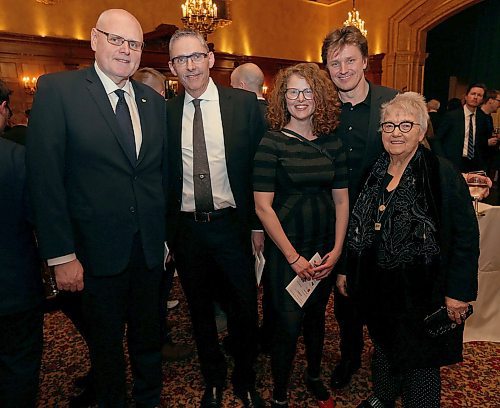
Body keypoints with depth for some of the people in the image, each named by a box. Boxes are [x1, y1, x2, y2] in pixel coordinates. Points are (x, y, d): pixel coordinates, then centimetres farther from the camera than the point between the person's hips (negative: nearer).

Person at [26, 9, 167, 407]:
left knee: (149, 338, 20)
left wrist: (167, 236, 7)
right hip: (98, 250, -3)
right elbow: (45, 177, -11)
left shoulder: (154, 101, 7)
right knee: (106, 344, 18)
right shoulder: (57, 89, -7)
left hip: (150, 249, 4)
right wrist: (61, 255, -13)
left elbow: (162, 174, 9)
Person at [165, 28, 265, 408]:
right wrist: (164, 229, 2)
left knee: (245, 310, 11)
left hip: (232, 224, -1)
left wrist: (258, 224, -3)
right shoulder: (164, 112, 2)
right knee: (200, 310, 17)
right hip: (185, 229, 2)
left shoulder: (245, 103, -3)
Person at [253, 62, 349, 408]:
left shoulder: (332, 143, 3)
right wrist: (293, 257, -13)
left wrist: (336, 250, -3)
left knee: (317, 316, 21)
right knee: (288, 324, 5)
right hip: (285, 252, -4)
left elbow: (341, 199, 5)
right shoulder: (272, 143, -10)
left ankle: (314, 376, 47)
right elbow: (263, 207, -13)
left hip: (326, 251, 4)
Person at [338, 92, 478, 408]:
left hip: (422, 291, -5)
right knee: (383, 346, 25)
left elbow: (467, 236, -12)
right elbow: (357, 227, 9)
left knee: (420, 360, 12)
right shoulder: (374, 172, 2)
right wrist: (346, 270, 11)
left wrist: (458, 291, -14)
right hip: (378, 287, 6)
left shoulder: (443, 174, -14)